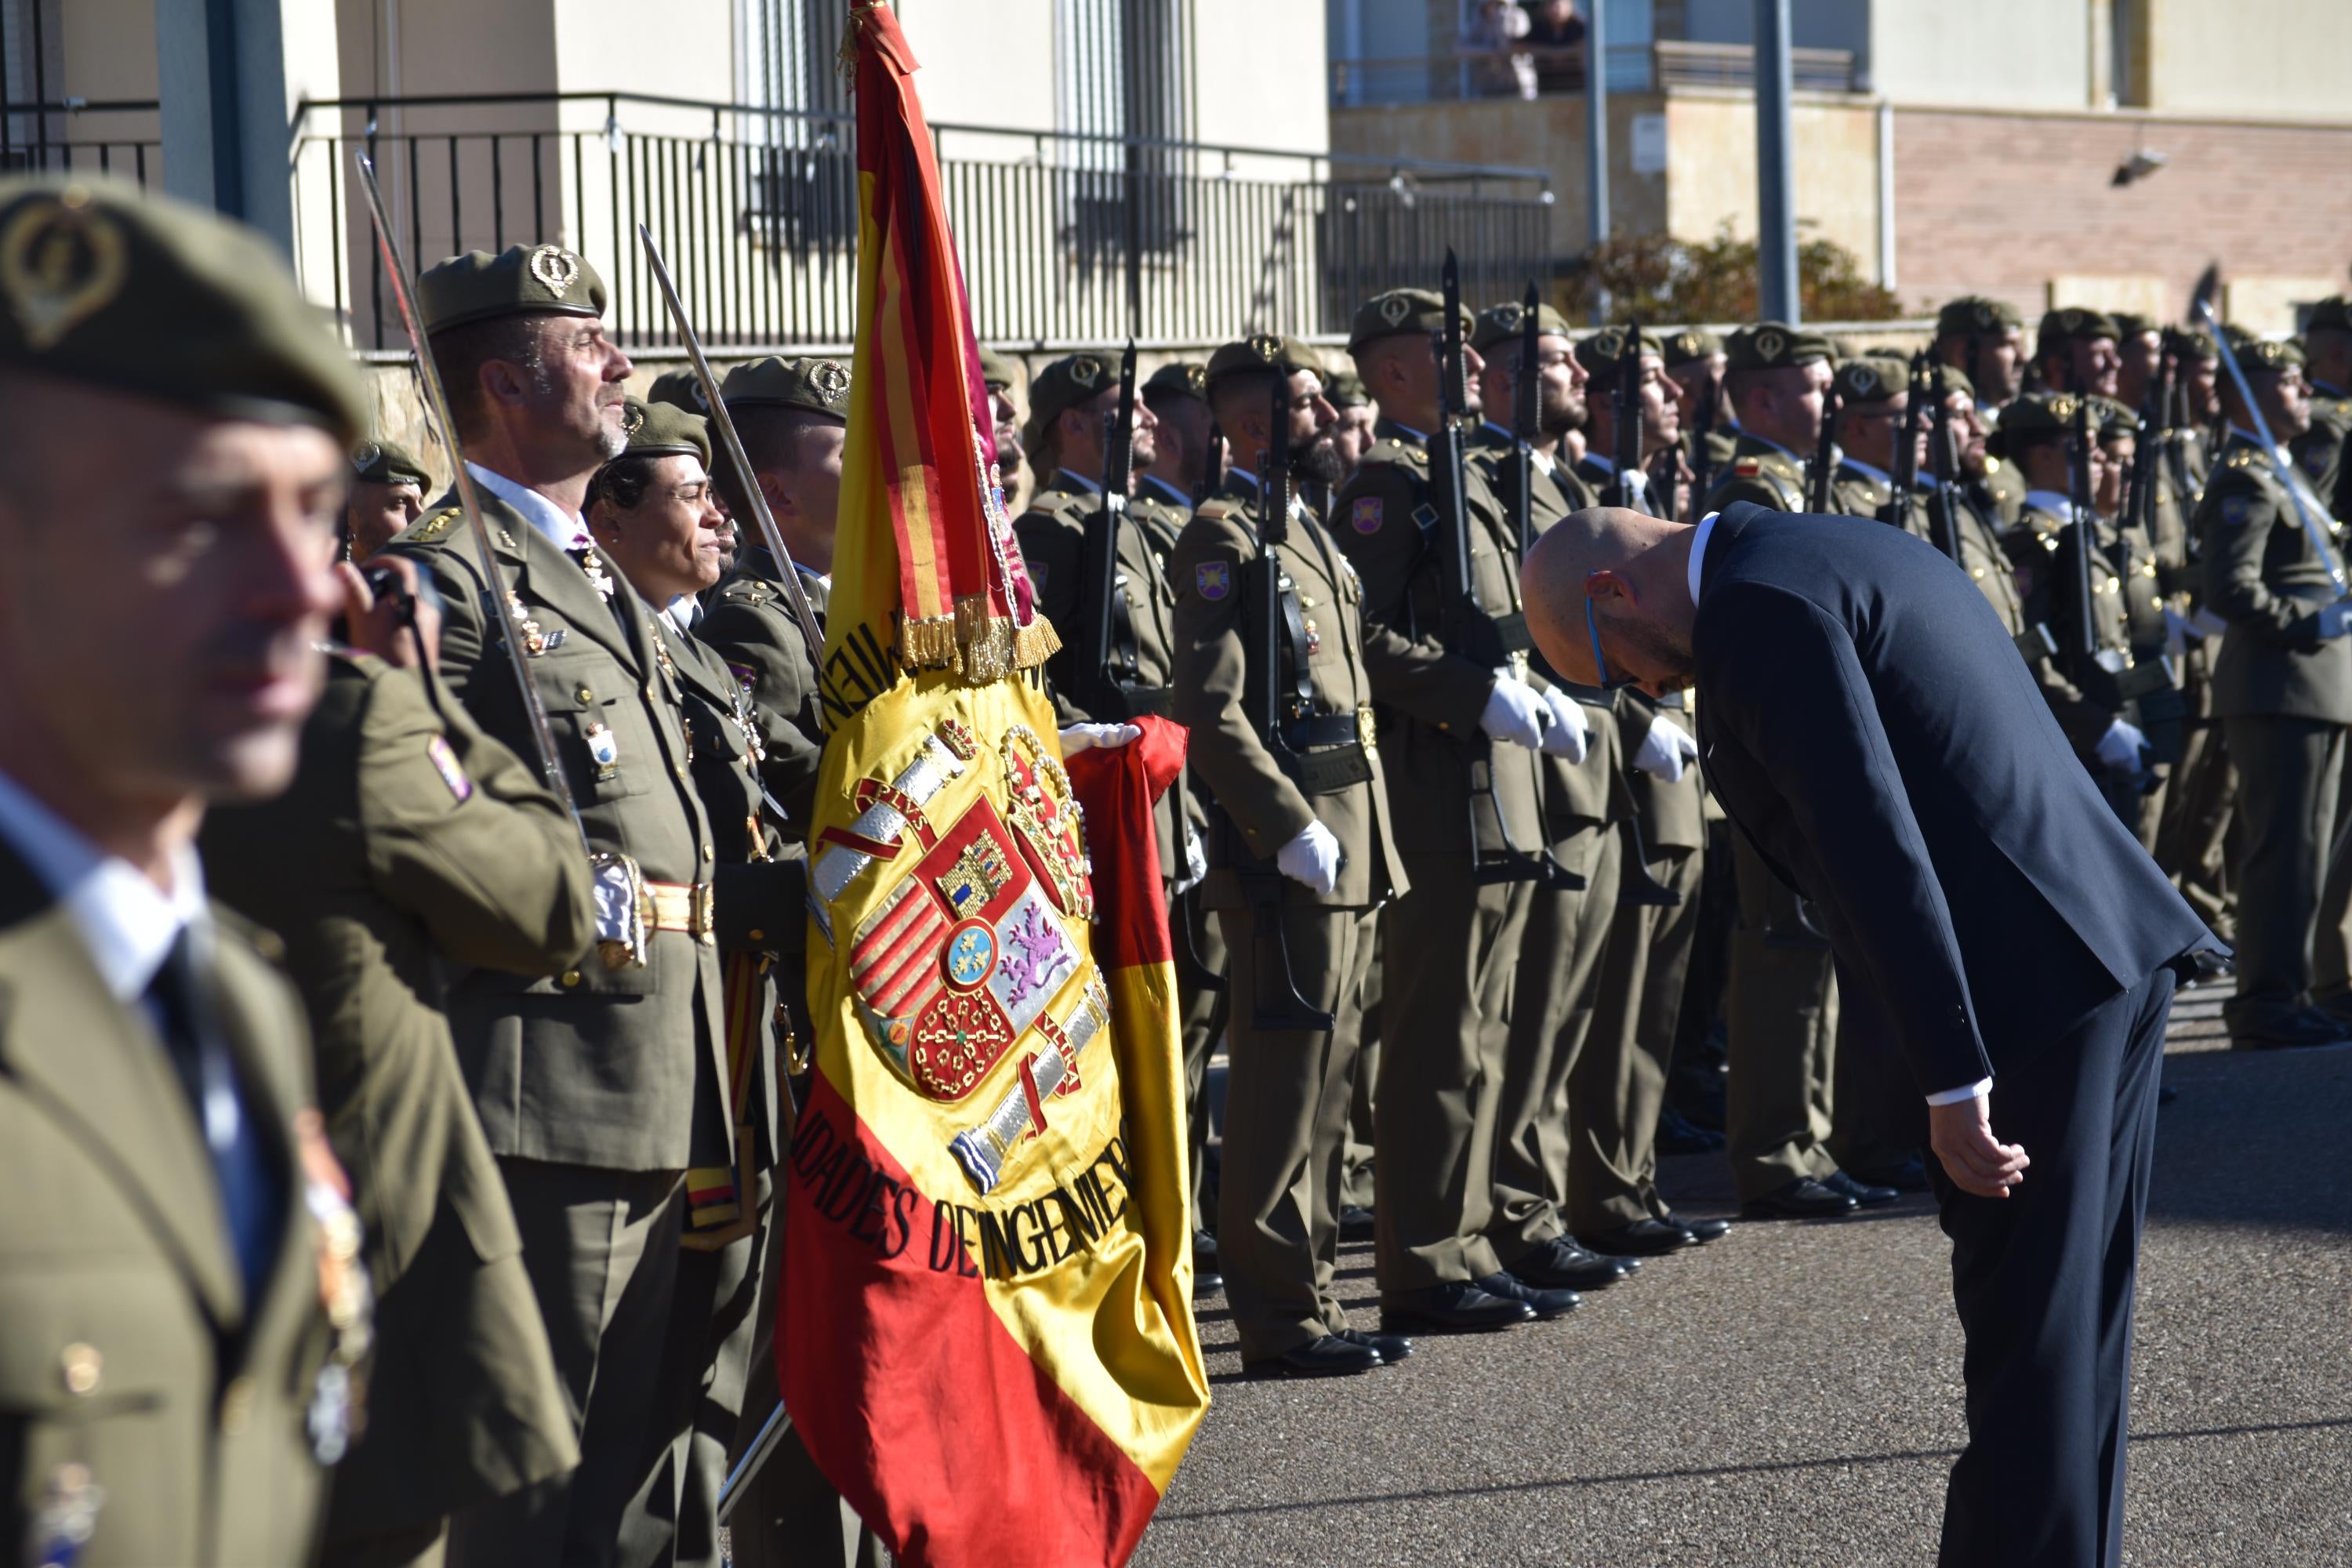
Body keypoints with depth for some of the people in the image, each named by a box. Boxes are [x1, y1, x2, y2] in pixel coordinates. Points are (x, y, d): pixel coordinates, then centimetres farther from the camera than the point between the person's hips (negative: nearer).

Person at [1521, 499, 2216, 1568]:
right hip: (2114, 955, 10)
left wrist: (1954, 1086, -18)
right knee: (2073, 1327, 17)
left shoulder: (1757, 609, -12)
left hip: (2029, 988, -10)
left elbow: (1877, 850, -19)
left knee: (2025, 1338, -3)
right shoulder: (1844, 559, 20)